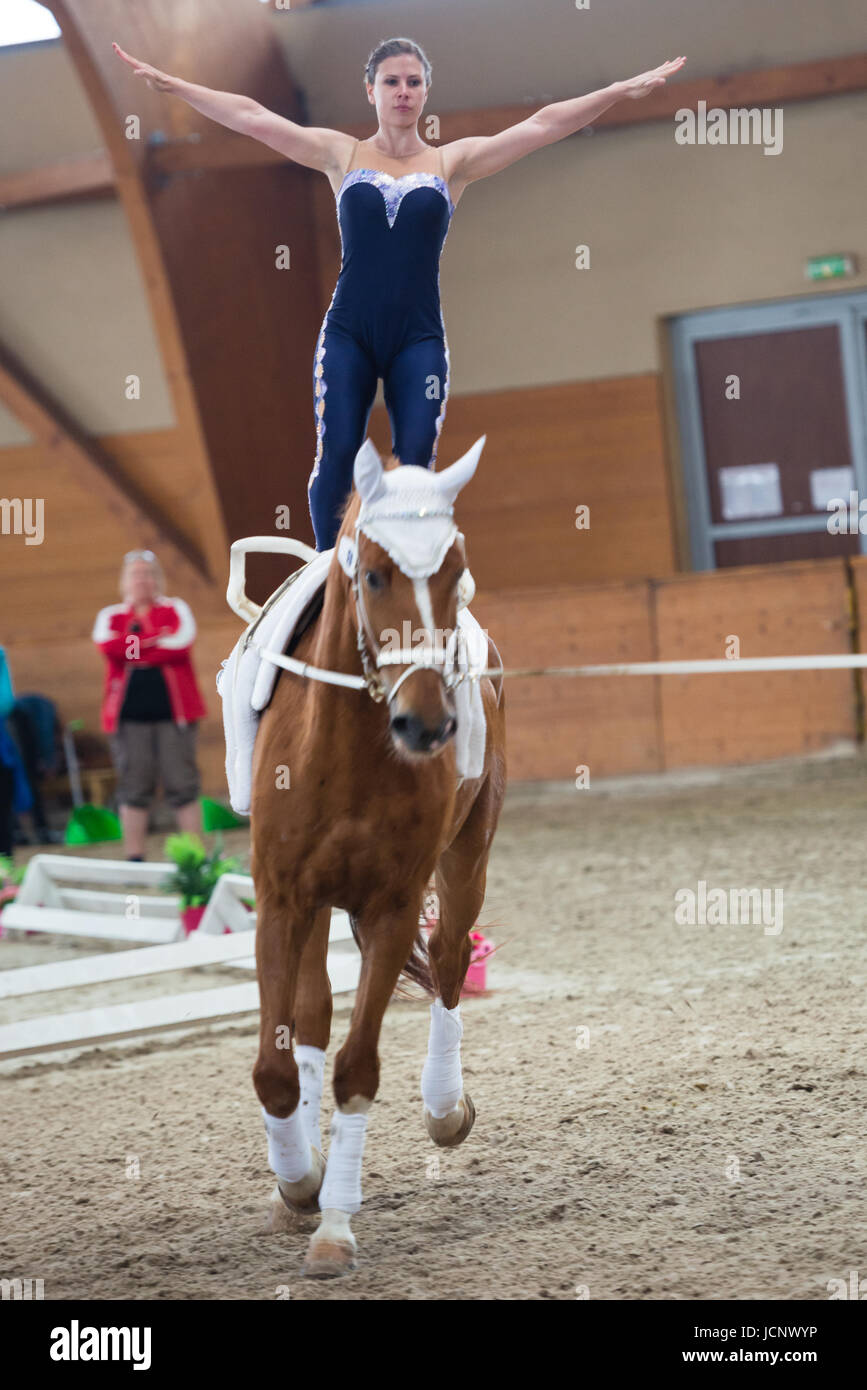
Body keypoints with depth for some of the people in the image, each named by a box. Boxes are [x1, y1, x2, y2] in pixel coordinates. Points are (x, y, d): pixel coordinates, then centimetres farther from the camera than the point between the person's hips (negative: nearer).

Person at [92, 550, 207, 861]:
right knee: (134, 787, 1)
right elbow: (108, 645, -8)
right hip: (128, 714, 1)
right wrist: (156, 640, -6)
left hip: (173, 710, -1)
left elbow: (182, 644, -8)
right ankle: (134, 859, 5)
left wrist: (133, 648, -5)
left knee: (182, 785, -3)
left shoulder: (175, 609, 11)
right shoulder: (111, 616, 14)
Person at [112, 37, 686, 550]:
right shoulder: (341, 155, 8)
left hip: (419, 338, 0)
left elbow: (544, 124, 3)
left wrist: (627, 90, -2)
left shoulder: (452, 162, 7)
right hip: (348, 333, 0)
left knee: (415, 464, -5)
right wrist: (170, 84, 0)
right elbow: (249, 117, 5)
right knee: (336, 456, -5)